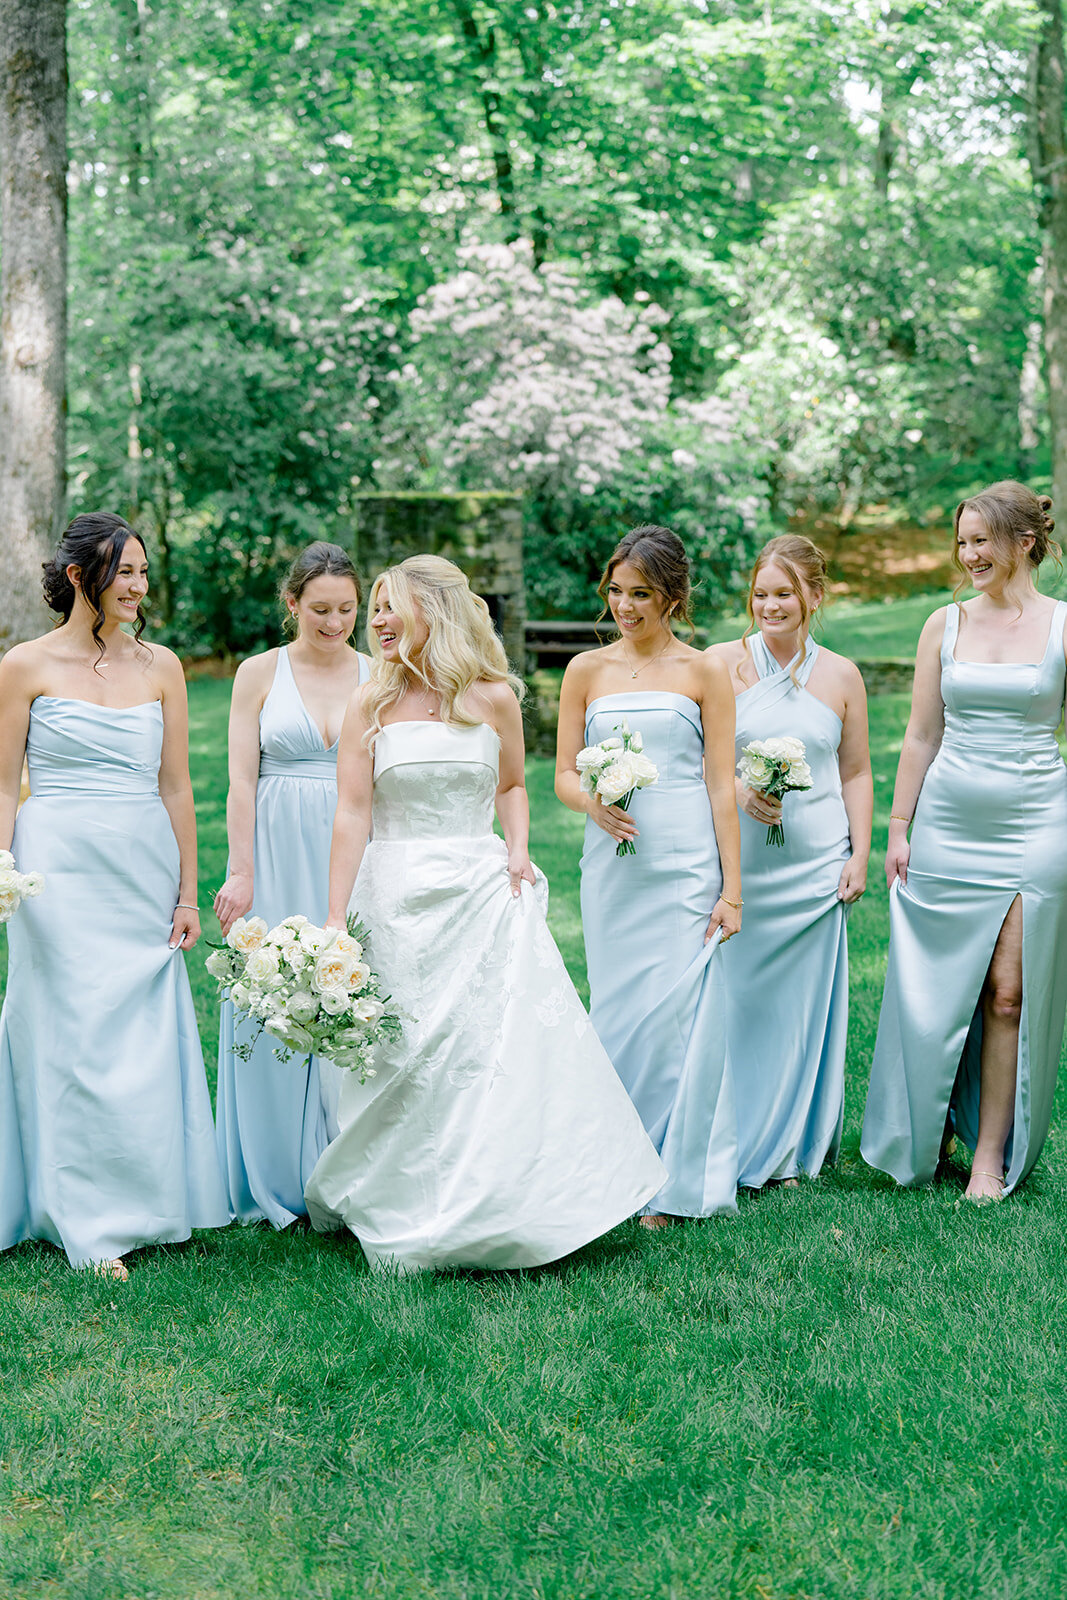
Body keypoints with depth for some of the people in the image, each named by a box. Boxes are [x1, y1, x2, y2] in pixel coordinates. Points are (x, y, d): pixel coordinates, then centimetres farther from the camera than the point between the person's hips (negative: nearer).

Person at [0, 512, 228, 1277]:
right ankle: (94, 1228, 8)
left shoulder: (160, 666, 8)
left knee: (149, 1040, 7)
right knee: (79, 1041, -1)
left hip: (145, 871, 4)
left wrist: (187, 892, 6)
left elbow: (175, 786, 9)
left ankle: (150, 1204, 22)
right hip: (62, 870, -3)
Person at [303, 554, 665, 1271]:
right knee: (406, 1062, 4)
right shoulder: (371, 705, -1)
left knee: (505, 1045, 1)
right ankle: (410, 1217, 20)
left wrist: (518, 848, -1)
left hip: (483, 893, 1)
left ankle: (498, 1211, 16)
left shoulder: (493, 697, 2)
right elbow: (352, 813, -5)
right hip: (398, 898, -1)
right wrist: (334, 921, -10)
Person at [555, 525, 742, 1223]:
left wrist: (732, 888, -4)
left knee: (677, 1014, -4)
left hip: (686, 866, -3)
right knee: (617, 1012, 6)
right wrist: (593, 803, -13)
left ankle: (676, 1180, 8)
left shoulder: (705, 671, 3)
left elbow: (722, 785, 1)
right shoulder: (587, 670, 10)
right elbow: (564, 773, 11)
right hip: (611, 867, 3)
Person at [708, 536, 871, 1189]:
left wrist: (860, 854, 4)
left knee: (804, 1000, 6)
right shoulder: (721, 664, 0)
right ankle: (731, 1144, 12)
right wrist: (739, 790, -16)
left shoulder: (841, 676, 6)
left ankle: (791, 1148, 20)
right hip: (736, 860, -1)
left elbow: (856, 774, 11)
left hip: (815, 864, 2)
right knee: (733, 994, -2)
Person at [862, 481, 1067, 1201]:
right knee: (937, 987, 6)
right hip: (947, 824, 2)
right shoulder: (946, 624, 6)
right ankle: (926, 1136, 24)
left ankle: (993, 1155, 10)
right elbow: (922, 736, 9)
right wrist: (898, 829, 6)